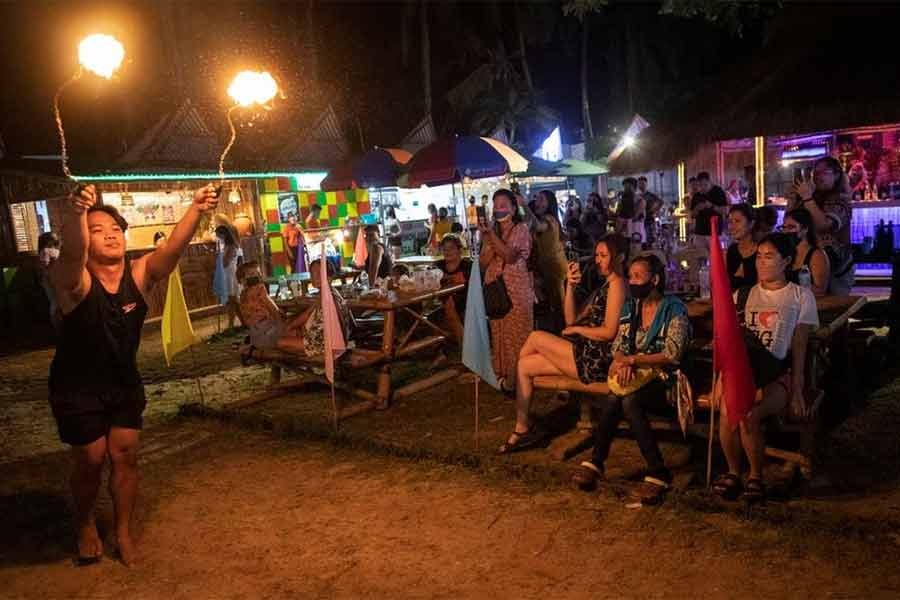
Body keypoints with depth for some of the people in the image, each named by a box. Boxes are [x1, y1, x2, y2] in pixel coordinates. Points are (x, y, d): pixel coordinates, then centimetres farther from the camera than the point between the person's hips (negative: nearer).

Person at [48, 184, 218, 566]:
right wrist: (76, 214, -66)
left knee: (125, 456, 6)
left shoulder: (140, 275, -13)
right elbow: (72, 253, -45)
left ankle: (124, 532, 25)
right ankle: (85, 527, 35)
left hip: (124, 383, 3)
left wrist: (196, 209, -47)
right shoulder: (73, 281, -22)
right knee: (90, 460, 7)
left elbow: (174, 246, -29)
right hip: (77, 389, -3)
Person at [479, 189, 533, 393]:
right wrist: (488, 241, -11)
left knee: (517, 334, -1)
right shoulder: (491, 231, 12)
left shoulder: (521, 229, -4)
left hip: (517, 290, -5)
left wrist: (492, 235, -23)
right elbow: (483, 262, 4)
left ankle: (519, 377, 6)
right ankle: (503, 374, 17)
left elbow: (510, 256, -19)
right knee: (499, 333, 8)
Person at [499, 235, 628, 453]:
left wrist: (577, 330, -5)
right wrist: (571, 286, 3)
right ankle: (522, 429, 5)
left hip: (598, 359, -10)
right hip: (589, 353, 10)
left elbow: (609, 332, -18)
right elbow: (572, 318, 14)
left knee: (537, 337, -9)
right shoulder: (606, 287, 22)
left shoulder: (618, 284, -8)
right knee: (525, 366, 3)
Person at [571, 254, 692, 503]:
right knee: (613, 399, -28)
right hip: (635, 378, 5)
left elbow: (672, 354, -14)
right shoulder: (629, 308, 13)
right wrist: (623, 362, -13)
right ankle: (596, 462, -17)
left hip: (664, 380, -5)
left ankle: (657, 472, -23)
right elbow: (618, 346, 11)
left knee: (629, 401, -33)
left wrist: (632, 360, -19)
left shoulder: (674, 308, -6)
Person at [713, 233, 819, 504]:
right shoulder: (742, 296, 15)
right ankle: (733, 471, -5)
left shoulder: (801, 296, 7)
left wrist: (797, 390, -5)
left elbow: (799, 347, 2)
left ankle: (756, 476, -4)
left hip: (778, 374, -2)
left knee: (749, 416, -29)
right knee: (727, 411, -29)